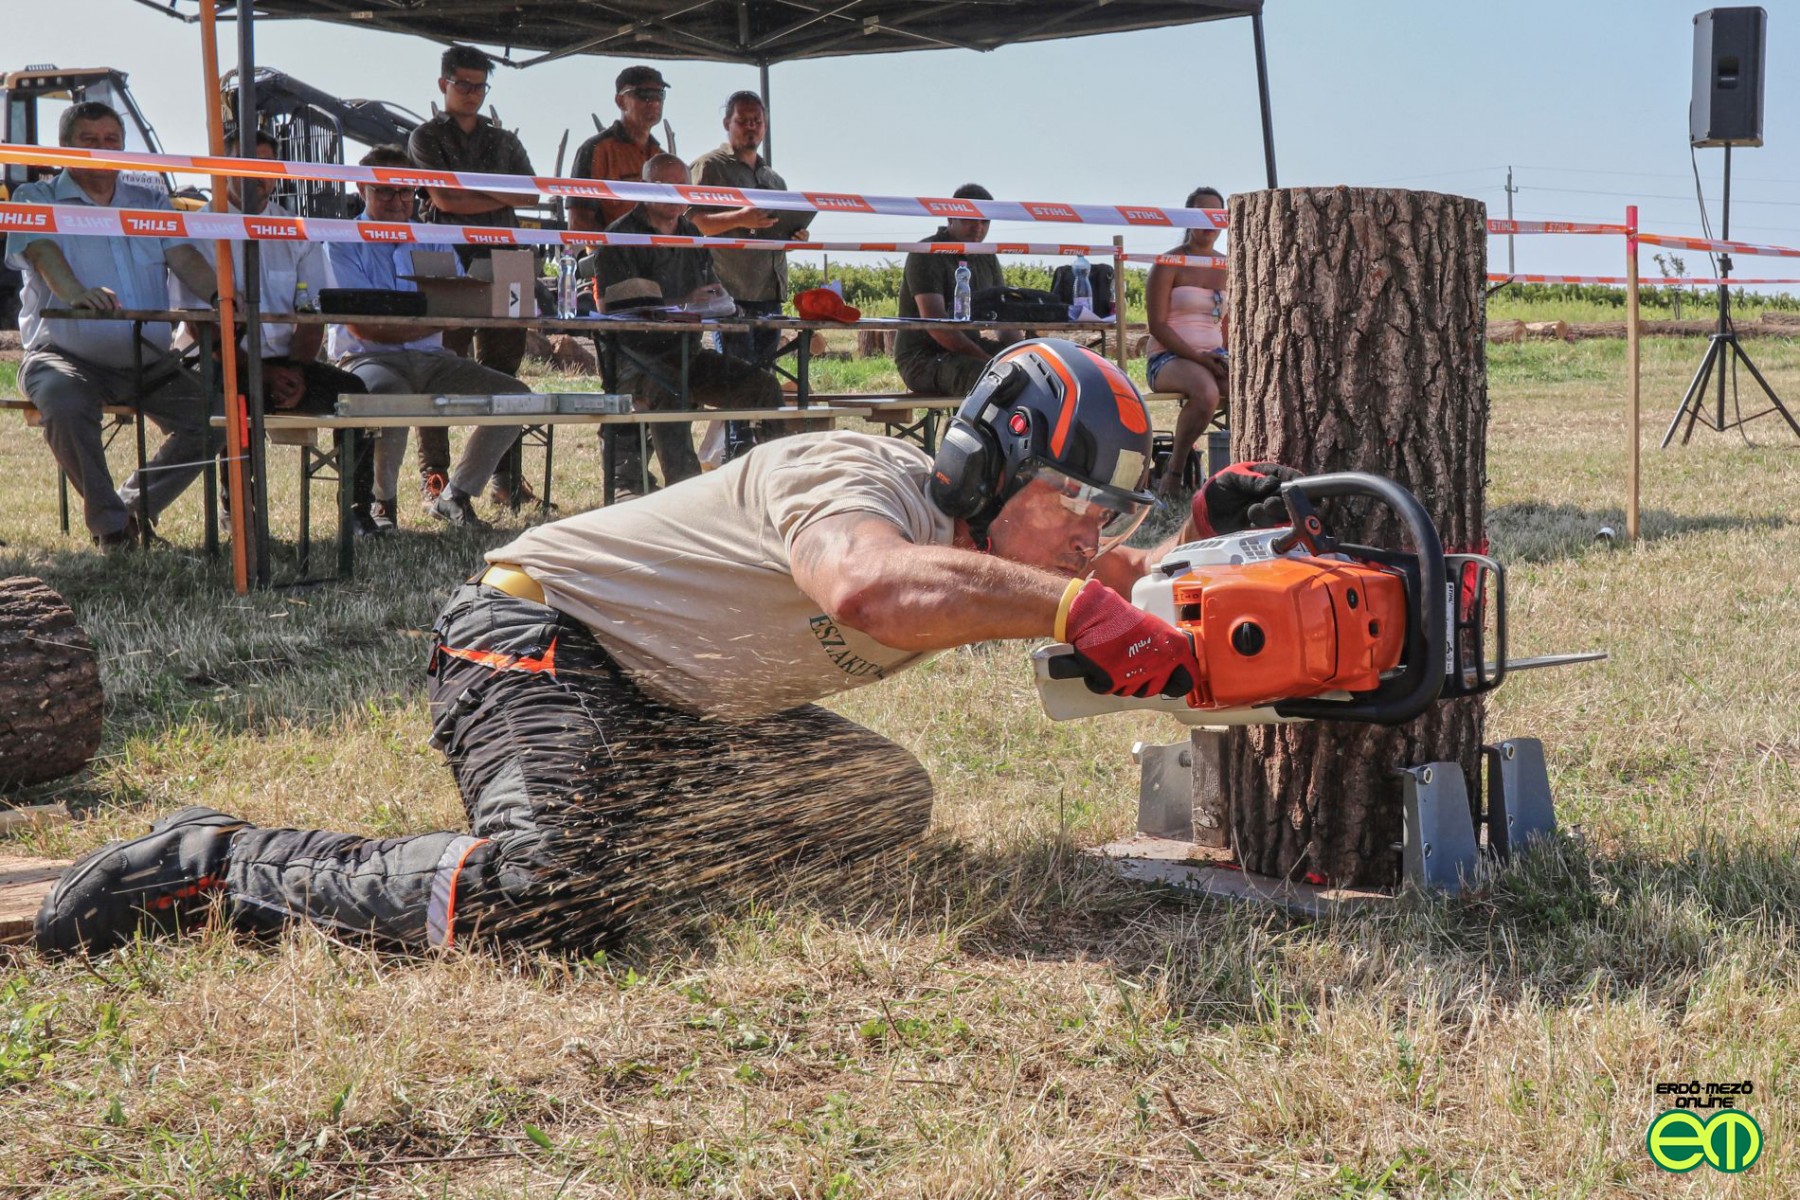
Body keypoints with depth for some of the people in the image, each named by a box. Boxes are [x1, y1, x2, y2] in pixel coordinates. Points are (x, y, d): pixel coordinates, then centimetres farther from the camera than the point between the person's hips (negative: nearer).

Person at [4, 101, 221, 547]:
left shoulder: (152, 203, 16)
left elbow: (183, 257, 0)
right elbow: (44, 255, -17)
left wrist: (218, 294, -24)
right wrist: (75, 293, -41)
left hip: (147, 361, 4)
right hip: (66, 355, -4)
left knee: (214, 416, -16)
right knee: (64, 403, -37)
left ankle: (135, 503, 6)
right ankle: (108, 521, -16)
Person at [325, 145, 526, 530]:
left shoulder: (433, 241, 16)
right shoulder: (343, 244, 2)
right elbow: (363, 328, -11)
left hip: (429, 358, 5)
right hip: (366, 358, -5)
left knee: (515, 395, -12)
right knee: (392, 394, -39)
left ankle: (454, 497, 1)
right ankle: (381, 503, -14)